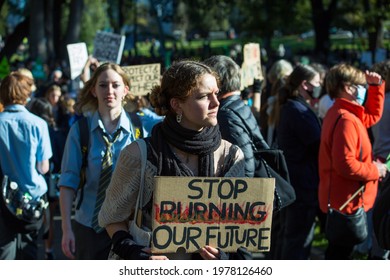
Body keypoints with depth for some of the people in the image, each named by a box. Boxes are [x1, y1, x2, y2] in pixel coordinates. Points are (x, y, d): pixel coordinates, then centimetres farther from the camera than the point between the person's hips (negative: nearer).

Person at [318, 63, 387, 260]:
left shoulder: (345, 114, 11)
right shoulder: (346, 120, -22)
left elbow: (373, 115, 29)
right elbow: (345, 164, -30)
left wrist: (376, 86, 16)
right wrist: (374, 170, -16)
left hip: (341, 200, 11)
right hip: (347, 202, -10)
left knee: (338, 253, 20)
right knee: (339, 255, -2)